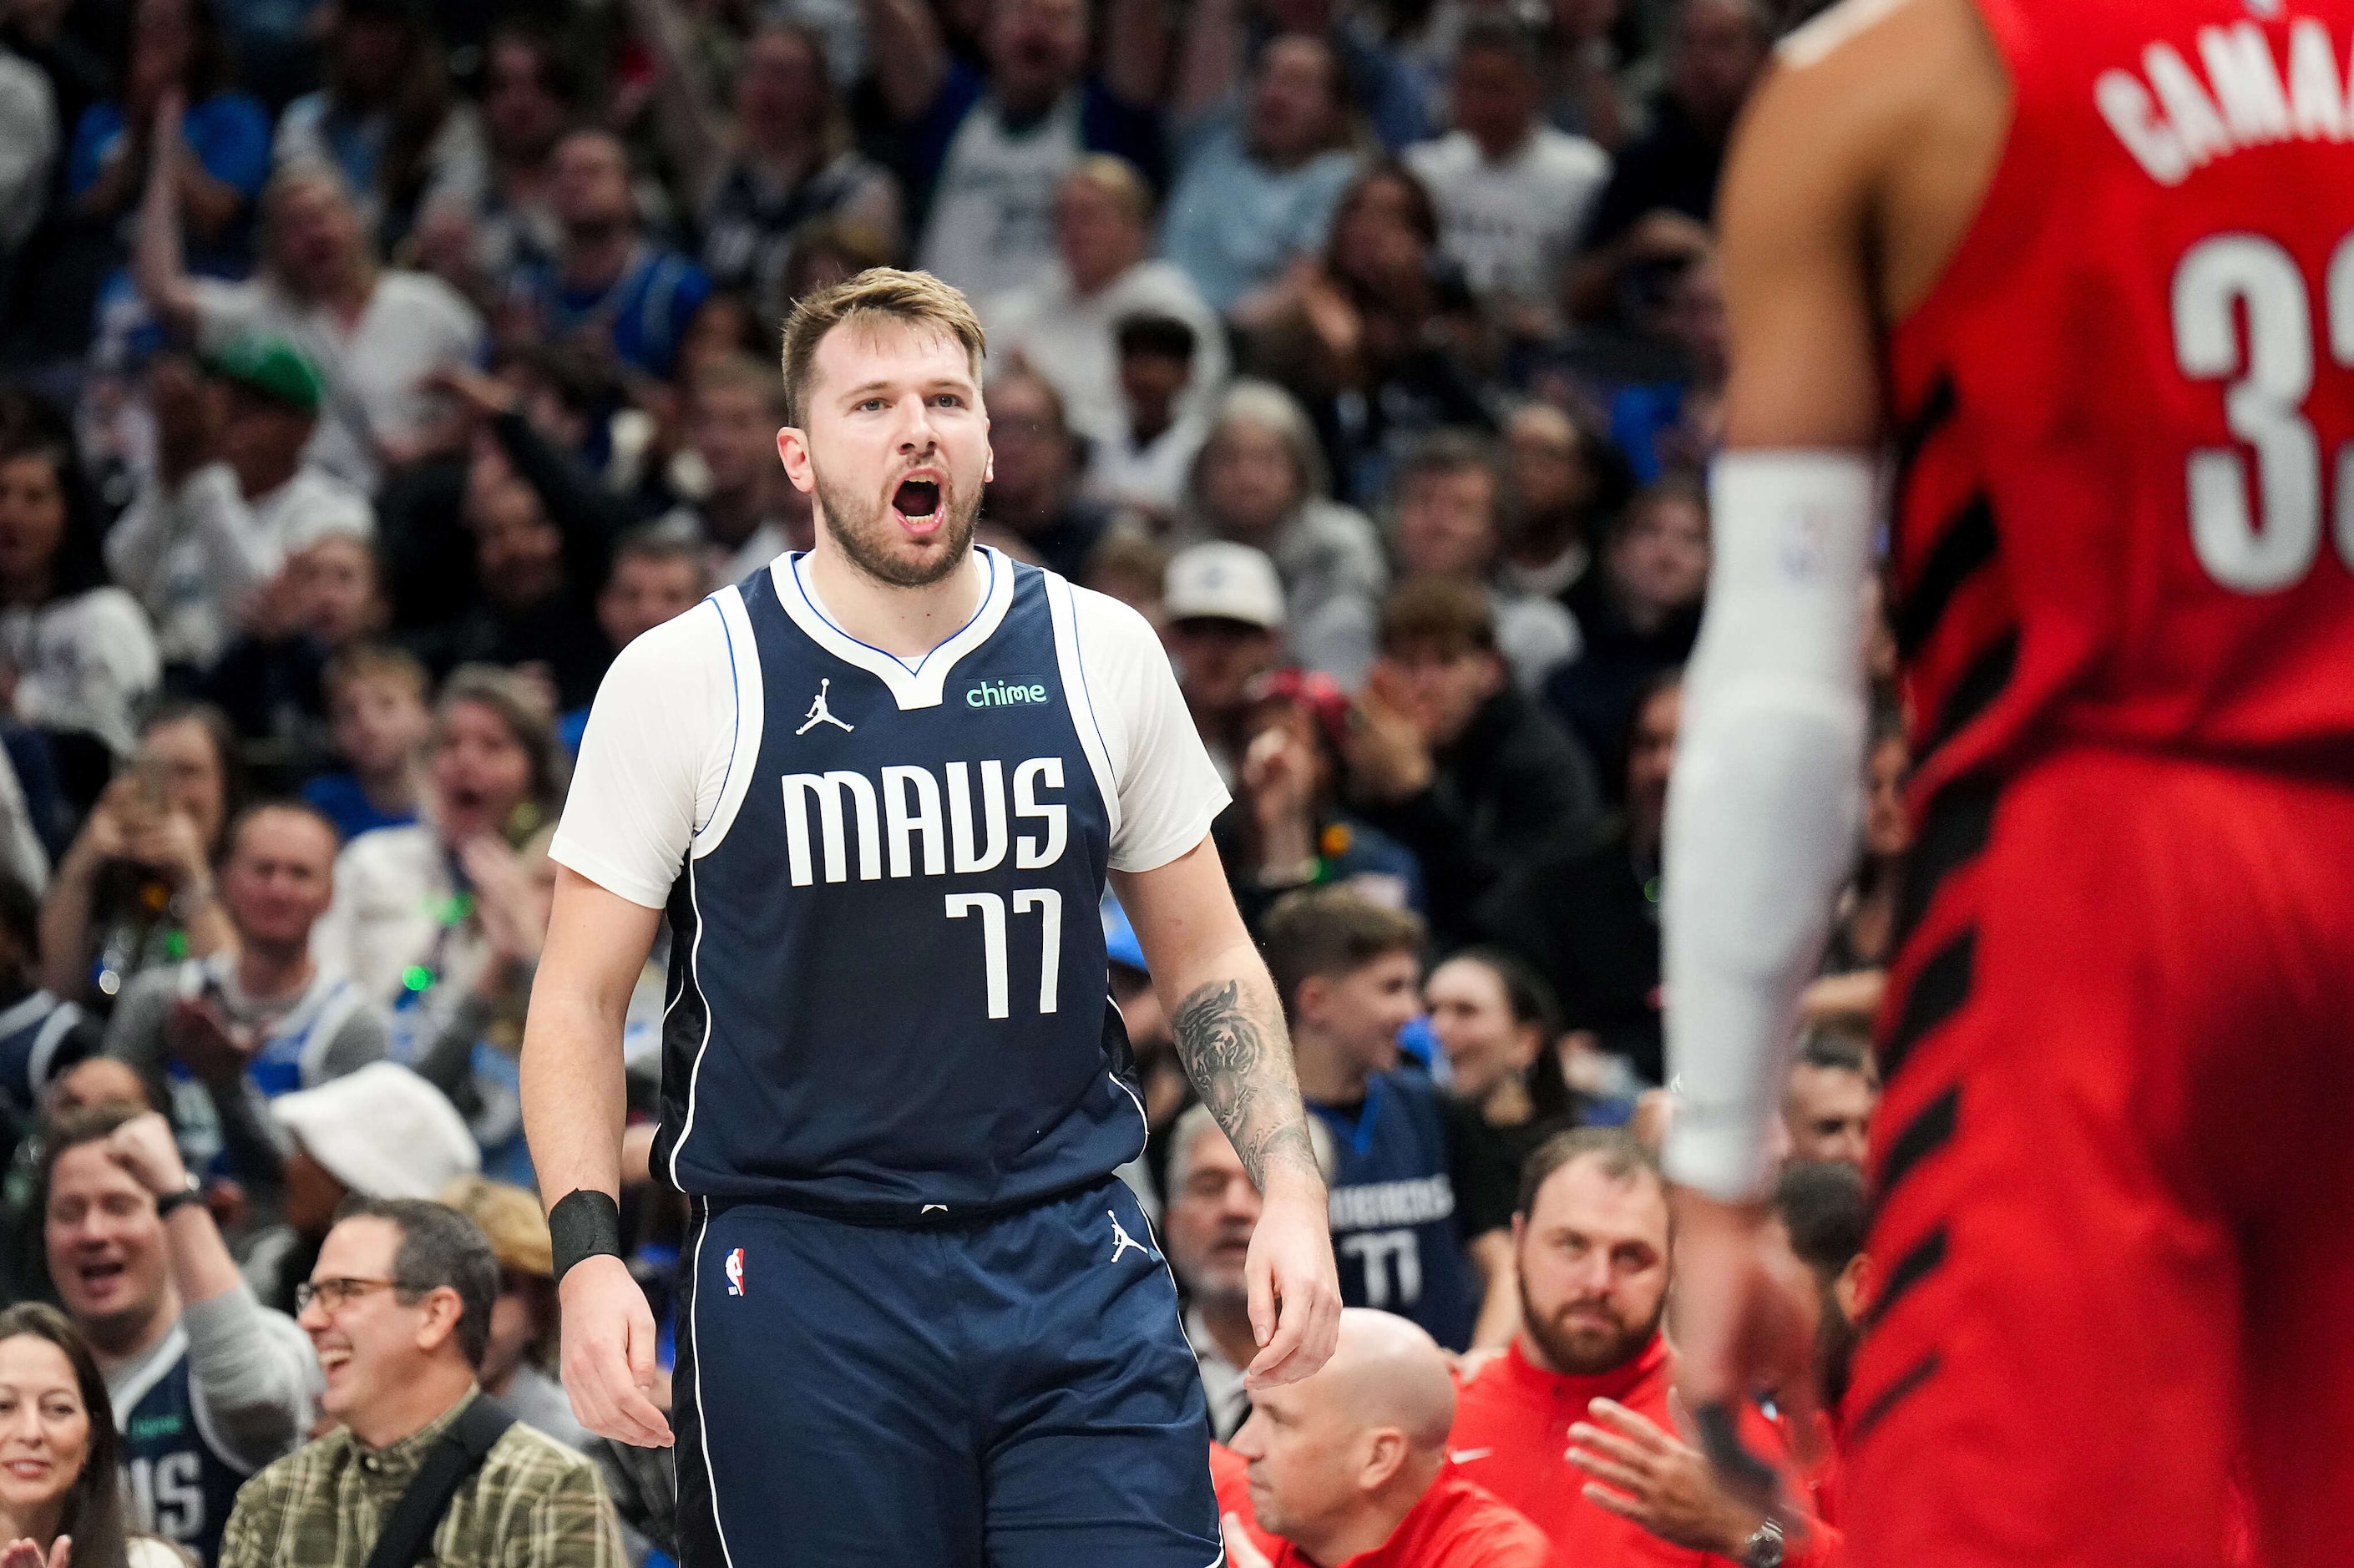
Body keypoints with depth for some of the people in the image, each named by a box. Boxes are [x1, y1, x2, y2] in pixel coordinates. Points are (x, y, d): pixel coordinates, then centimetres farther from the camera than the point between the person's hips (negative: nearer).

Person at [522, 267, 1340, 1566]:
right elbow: (579, 998, 3)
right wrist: (588, 1256, -11)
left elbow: (1205, 958, 16)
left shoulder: (1103, 654, 7)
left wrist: (1288, 1186, 2)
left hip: (1072, 1265, 2)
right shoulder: (684, 680, -1)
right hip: (801, 1280, -2)